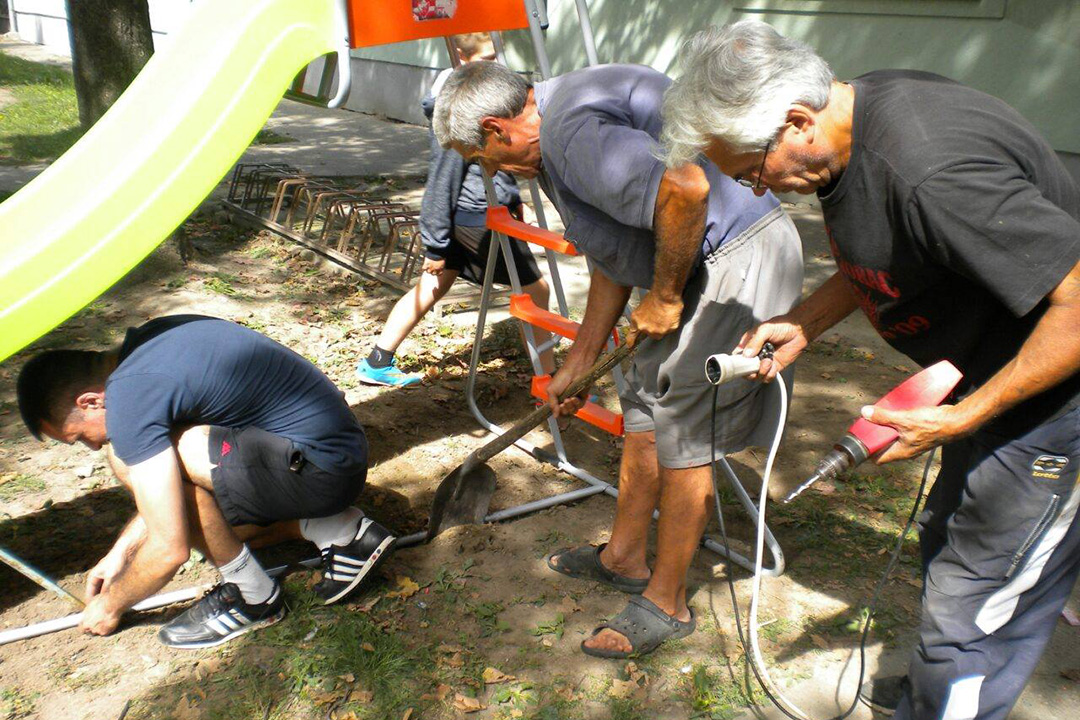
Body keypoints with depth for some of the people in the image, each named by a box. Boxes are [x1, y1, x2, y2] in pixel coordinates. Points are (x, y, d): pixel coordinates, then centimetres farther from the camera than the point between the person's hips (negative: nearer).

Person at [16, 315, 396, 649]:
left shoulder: (130, 398, -18)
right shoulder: (146, 342, 12)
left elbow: (170, 549, -15)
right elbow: (175, 483, 23)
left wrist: (110, 606, 5)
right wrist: (120, 552, 23)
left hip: (321, 469, -11)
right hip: (343, 452, 11)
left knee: (132, 459, -15)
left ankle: (253, 595, -1)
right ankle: (341, 530, 11)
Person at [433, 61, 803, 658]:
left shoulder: (575, 128, -20)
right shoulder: (557, 146, 14)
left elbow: (685, 189, -34)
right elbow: (612, 263, 20)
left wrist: (665, 297, -18)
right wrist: (576, 366, 23)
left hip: (742, 259, -11)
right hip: (701, 263, 11)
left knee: (682, 433, -3)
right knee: (644, 408, 16)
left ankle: (666, 603, 14)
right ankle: (624, 558, 33)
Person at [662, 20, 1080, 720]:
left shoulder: (930, 171, -34)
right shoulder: (857, 112, -2)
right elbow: (876, 259, 13)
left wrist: (962, 418, -24)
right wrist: (801, 324, 1)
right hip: (997, 376, 10)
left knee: (970, 605, -1)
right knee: (947, 543, 25)